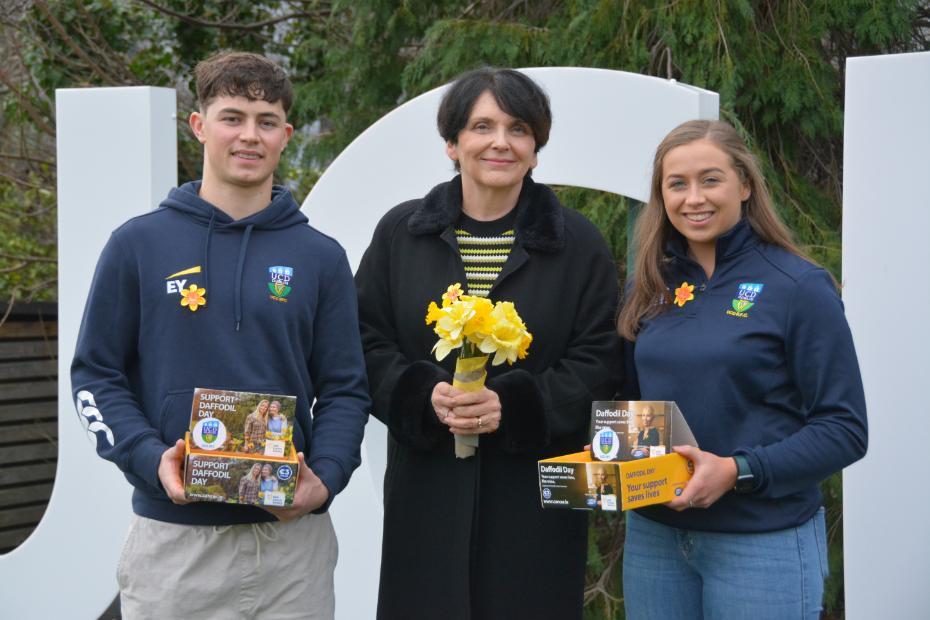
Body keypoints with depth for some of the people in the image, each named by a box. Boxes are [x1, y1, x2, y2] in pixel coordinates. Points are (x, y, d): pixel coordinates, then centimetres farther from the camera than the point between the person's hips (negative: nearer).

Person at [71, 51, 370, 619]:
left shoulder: (320, 257, 6)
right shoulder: (139, 244, 2)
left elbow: (345, 389, 7)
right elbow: (96, 375, 4)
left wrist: (325, 477, -11)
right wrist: (150, 458, -12)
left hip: (293, 535, 2)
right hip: (173, 534, -1)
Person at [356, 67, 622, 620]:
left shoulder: (579, 243, 4)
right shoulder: (400, 233, 8)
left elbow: (599, 360, -1)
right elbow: (368, 343, 5)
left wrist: (513, 405, -16)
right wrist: (425, 394, -14)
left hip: (535, 492, -1)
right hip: (428, 489, 1)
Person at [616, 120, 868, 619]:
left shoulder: (799, 287, -8)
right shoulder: (649, 288, 8)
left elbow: (844, 429, -11)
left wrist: (739, 471, -21)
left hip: (763, 542, -5)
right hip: (653, 534, 5)